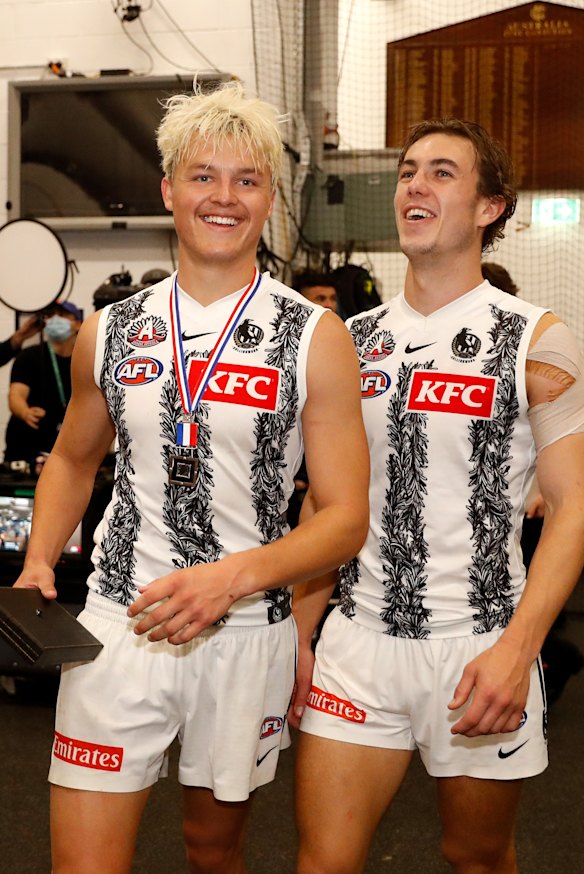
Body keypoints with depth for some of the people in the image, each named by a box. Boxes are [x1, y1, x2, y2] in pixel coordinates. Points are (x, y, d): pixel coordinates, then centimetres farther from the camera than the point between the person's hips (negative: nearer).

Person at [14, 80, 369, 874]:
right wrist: (38, 562, 3)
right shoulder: (110, 331, 5)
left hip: (247, 634, -1)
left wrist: (238, 573, -24)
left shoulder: (314, 337, -5)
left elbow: (346, 518, -8)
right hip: (119, 624, 2)